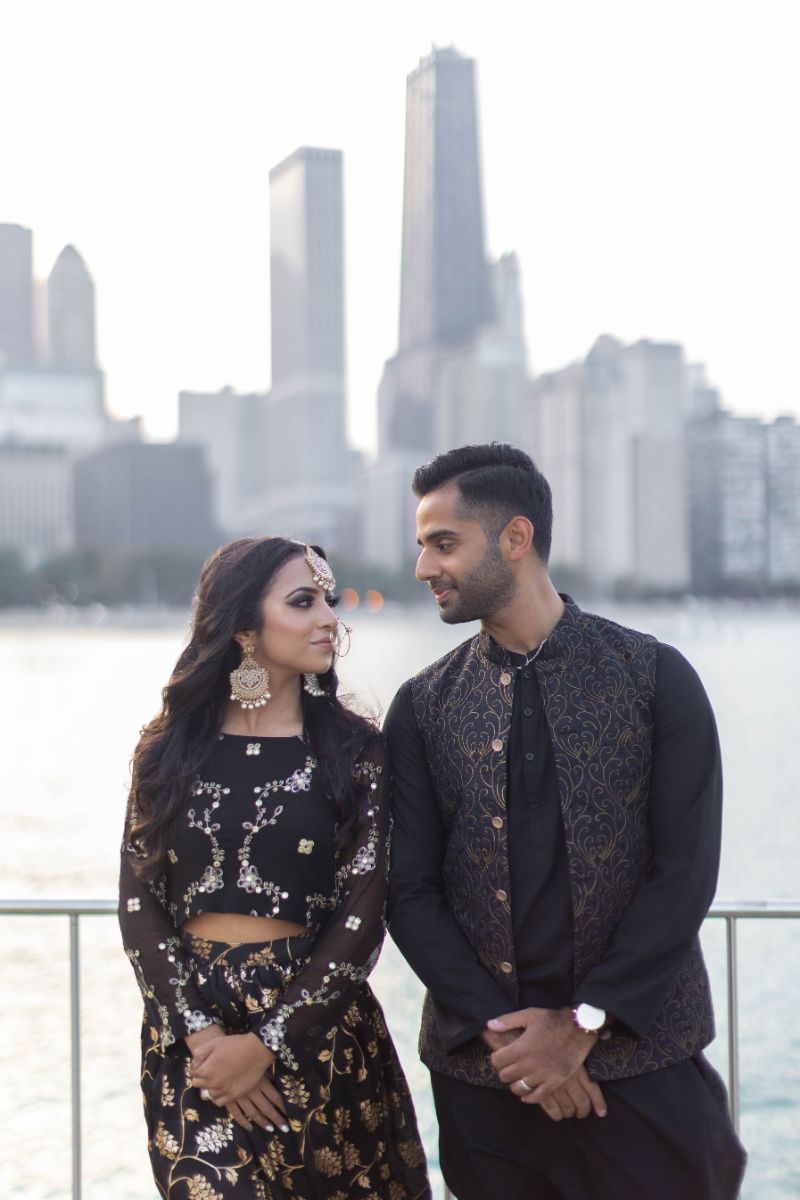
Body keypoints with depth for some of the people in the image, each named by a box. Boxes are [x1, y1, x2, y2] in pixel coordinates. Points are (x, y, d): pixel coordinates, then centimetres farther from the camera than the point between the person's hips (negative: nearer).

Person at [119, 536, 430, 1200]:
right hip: (187, 1033, 1)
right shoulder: (171, 747, 3)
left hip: (316, 1026, 0)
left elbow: (362, 917, -6)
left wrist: (265, 1043, -12)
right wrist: (201, 1032, -11)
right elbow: (139, 902, 1)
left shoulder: (353, 749, -1)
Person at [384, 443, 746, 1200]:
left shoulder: (655, 678, -3)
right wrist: (503, 1030, -10)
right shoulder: (422, 708, 3)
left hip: (641, 1057, -1)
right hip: (483, 1064, 2)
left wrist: (582, 1024, -11)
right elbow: (410, 891, 0)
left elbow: (686, 873, -7)